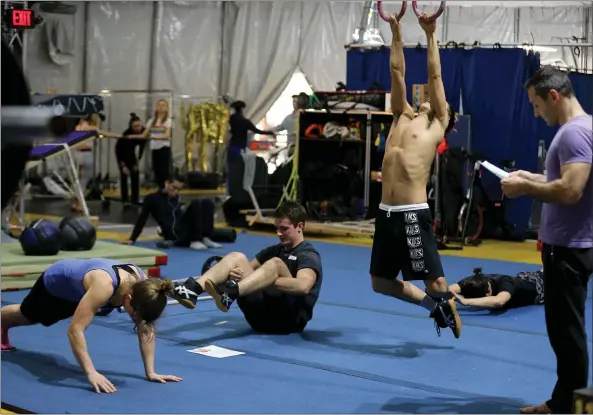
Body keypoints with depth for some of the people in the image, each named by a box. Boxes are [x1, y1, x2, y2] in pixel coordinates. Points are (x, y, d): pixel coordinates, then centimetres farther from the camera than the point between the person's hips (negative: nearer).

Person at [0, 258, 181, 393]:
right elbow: (75, 329, -52)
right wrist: (91, 373, -56)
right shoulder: (104, 286, -51)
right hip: (55, 283, -6)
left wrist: (150, 372, -28)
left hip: (75, 291, 6)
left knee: (38, 318, 37)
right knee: (27, 315, 29)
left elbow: (146, 329, -24)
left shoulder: (142, 284, -33)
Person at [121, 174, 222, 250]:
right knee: (196, 204, -25)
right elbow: (142, 219, 8)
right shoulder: (152, 199, 7)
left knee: (207, 203, -11)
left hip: (186, 231, 6)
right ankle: (195, 241, -23)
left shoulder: (177, 198, 24)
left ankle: (204, 238, -12)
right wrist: (132, 239, 5)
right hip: (176, 237, -6)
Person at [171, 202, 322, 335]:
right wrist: (235, 274, -8)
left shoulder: (308, 255, -3)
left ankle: (229, 293, -54)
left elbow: (303, 286, -24)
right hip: (262, 315, 7)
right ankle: (193, 289, -33)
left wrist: (268, 281, -28)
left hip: (290, 318, -7)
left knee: (275, 264, -30)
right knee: (237, 257, -7)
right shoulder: (274, 250, 21)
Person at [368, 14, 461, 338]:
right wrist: (396, 33, 19)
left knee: (434, 281, -4)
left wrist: (430, 34, 8)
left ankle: (447, 305, 29)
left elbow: (435, 75, 5)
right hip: (386, 212, 7)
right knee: (380, 282, 12)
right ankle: (432, 305, 30)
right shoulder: (403, 117, 19)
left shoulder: (437, 125, 6)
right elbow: (397, 71, 20)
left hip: (413, 214, -6)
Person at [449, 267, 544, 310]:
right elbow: (449, 289, -48)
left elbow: (498, 301, -73)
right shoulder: (473, 282, -36)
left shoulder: (504, 283, -50)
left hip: (538, 287, -5)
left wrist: (465, 301, -81)